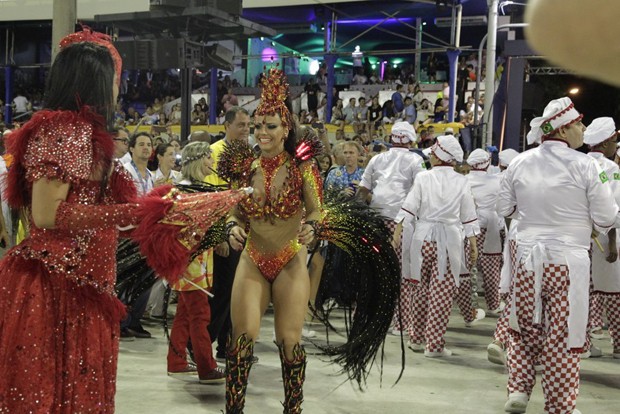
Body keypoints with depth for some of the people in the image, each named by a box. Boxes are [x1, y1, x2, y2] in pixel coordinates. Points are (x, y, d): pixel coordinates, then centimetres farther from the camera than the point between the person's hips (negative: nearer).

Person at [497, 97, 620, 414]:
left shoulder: (520, 163, 1)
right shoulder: (585, 165, -10)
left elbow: (504, 209, 12)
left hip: (528, 254, 3)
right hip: (568, 259, -3)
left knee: (525, 327, 17)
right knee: (563, 334, 6)